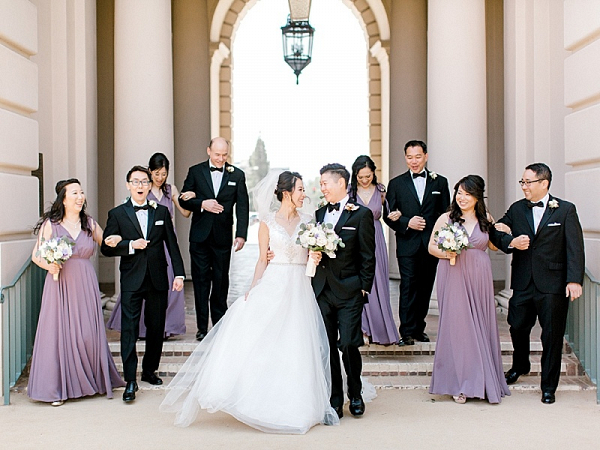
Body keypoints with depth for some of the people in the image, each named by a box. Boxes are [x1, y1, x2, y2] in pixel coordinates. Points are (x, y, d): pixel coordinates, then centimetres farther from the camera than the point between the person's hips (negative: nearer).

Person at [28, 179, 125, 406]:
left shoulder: (90, 224, 8)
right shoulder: (50, 224, -1)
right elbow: (36, 255, 2)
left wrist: (119, 239, -6)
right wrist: (49, 265, -18)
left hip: (85, 286, 2)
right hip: (59, 286, -2)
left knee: (88, 334, 2)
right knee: (59, 332, 0)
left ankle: (91, 380, 19)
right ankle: (58, 388, 11)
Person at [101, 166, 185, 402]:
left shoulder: (162, 212, 8)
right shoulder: (117, 214, 3)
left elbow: (172, 245, 8)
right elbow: (106, 248, 0)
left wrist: (179, 274, 1)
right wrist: (130, 245, -15)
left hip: (158, 280, 3)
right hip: (131, 281, -2)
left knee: (156, 328, 10)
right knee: (129, 330, -6)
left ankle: (149, 370, 28)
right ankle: (130, 380, -2)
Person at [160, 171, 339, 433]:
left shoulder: (306, 222, 9)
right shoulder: (268, 222, 2)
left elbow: (312, 256, 12)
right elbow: (262, 259, 2)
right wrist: (253, 290, -5)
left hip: (299, 291, 2)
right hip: (272, 286, -2)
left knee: (296, 348, 2)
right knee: (257, 340, -10)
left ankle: (293, 405, 11)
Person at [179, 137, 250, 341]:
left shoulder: (237, 175, 3)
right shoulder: (195, 171, 4)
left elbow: (242, 207, 1)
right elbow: (184, 200, 4)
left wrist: (241, 235, -7)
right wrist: (202, 204, -14)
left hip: (223, 237, 0)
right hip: (200, 235, 0)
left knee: (221, 281, 7)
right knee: (201, 281, 3)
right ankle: (202, 327, 10)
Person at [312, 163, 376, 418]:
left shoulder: (361, 215, -3)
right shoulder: (319, 213, 14)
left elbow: (367, 256, -4)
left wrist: (364, 288, -7)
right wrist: (312, 255, -2)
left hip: (349, 292, -5)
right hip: (321, 290, 5)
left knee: (348, 345, -6)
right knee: (327, 347, 6)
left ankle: (355, 395, 18)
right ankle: (335, 401, 16)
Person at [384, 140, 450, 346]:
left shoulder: (440, 182, 9)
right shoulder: (396, 184, 7)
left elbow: (445, 214, 7)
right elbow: (389, 216, 3)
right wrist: (407, 223, -13)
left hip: (431, 244, 2)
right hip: (407, 244, -2)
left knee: (425, 287, 8)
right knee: (408, 287, -7)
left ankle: (418, 328, 20)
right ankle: (407, 332, -4)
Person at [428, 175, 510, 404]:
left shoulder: (486, 219, 7)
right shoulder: (446, 218, 1)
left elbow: (494, 245, 18)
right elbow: (431, 246, 6)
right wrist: (445, 253, -12)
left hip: (479, 278, 2)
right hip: (453, 278, -2)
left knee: (480, 327, 4)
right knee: (456, 324, -1)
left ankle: (484, 380, 17)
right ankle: (459, 383, 10)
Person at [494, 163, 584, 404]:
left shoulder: (565, 210, -2)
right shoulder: (516, 209, 9)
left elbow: (575, 248, -7)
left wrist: (574, 280, -16)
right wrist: (511, 242, -13)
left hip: (553, 285, -3)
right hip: (523, 283, 3)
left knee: (552, 335, 4)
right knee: (517, 327, 11)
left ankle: (549, 386, 17)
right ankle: (520, 366, 41)